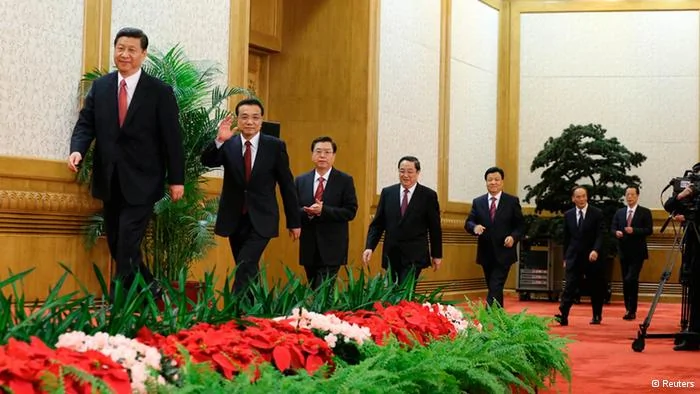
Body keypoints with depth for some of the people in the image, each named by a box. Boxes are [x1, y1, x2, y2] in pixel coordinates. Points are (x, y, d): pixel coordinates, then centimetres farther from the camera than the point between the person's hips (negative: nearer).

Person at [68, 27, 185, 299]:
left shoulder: (160, 92, -3)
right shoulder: (99, 86, 8)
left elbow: (172, 138, -4)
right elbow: (86, 124, 5)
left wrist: (177, 180, -5)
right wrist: (77, 150, -16)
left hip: (141, 182, -5)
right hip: (109, 180, 5)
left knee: (127, 245, -10)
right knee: (116, 244, 11)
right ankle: (147, 287, 27)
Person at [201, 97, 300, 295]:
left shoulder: (275, 146, -3)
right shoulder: (228, 144, 0)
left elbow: (287, 185, 1)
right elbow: (207, 161, -18)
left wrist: (294, 222, 3)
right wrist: (219, 140, -37)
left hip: (261, 220, -3)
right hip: (235, 219, 3)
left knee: (245, 266, -18)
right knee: (248, 271, 12)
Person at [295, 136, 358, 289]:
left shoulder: (345, 181, -1)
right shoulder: (300, 181, 9)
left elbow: (350, 212, -8)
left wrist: (322, 210, -19)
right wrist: (308, 212, -17)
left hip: (332, 249, -4)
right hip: (309, 248, 4)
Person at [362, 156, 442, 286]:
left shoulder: (429, 195, -1)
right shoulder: (387, 192, 6)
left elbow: (435, 228, 4)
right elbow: (377, 223, 7)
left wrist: (437, 255, 6)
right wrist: (369, 247, -5)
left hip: (414, 256, -3)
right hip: (391, 255, 3)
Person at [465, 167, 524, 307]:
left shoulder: (512, 201, 2)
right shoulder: (478, 202, 8)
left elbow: (520, 225, 3)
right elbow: (468, 223, 4)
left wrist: (513, 237, -16)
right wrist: (474, 227, -19)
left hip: (503, 253, -4)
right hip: (486, 254, 4)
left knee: (495, 289, -14)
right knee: (493, 289, 12)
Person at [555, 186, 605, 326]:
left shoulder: (597, 213, -3)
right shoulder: (568, 215, 7)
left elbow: (600, 235, -9)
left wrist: (595, 250, -25)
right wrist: (565, 258, 11)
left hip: (593, 257, -2)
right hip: (574, 257, 2)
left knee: (596, 288, 8)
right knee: (569, 287, -9)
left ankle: (597, 316, 22)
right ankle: (563, 316, -19)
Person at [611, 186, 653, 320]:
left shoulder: (645, 212, -1)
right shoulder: (619, 212, 12)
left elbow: (649, 230, -9)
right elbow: (613, 228, 10)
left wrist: (634, 230, -21)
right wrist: (616, 232, -13)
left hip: (637, 253, -5)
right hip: (624, 252, 5)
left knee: (631, 280, -15)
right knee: (625, 281, 9)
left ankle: (632, 310, -10)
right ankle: (629, 309, 19)